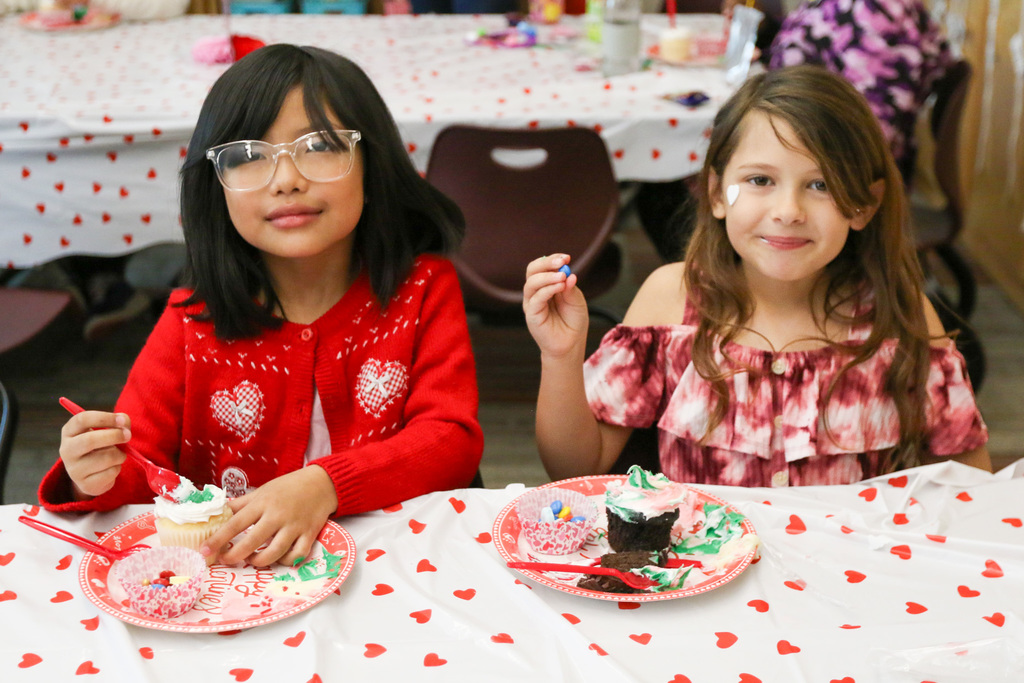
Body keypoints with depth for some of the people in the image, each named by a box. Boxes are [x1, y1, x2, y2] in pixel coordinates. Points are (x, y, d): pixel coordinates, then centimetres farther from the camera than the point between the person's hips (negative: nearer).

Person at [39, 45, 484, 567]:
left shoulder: (424, 290, -2)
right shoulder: (194, 322, 1)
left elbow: (452, 439, -11)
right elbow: (138, 467, 1)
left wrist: (323, 486, -26)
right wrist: (97, 479, -23)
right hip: (224, 575, 2)